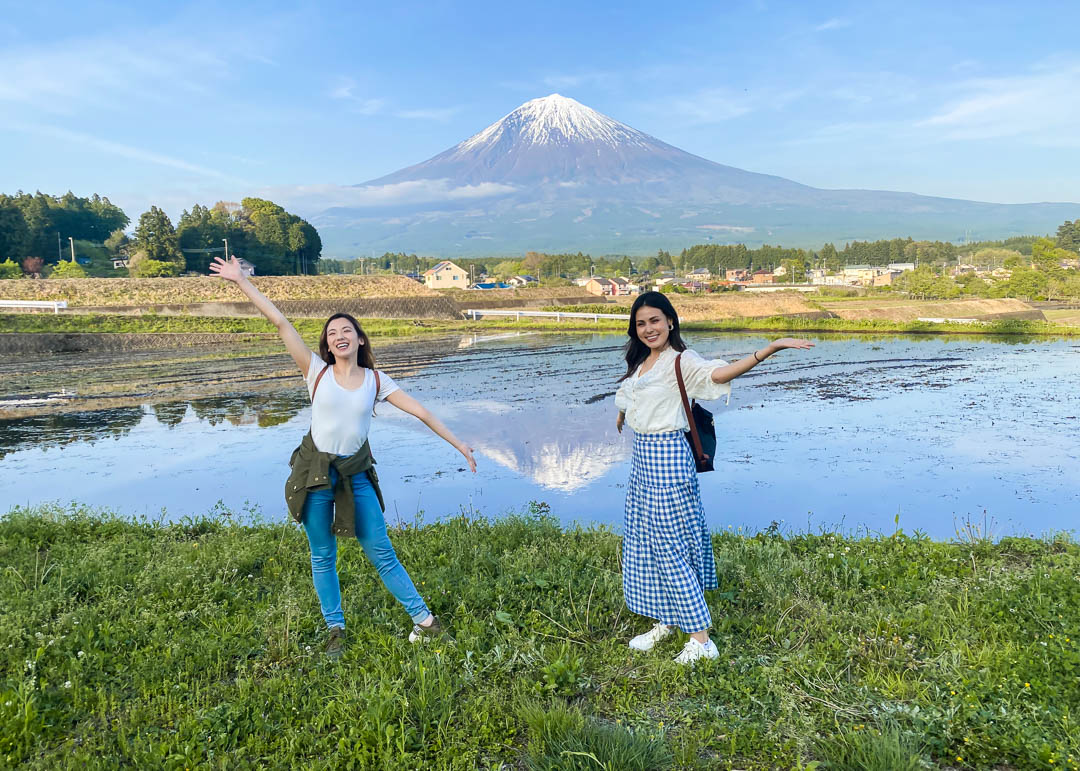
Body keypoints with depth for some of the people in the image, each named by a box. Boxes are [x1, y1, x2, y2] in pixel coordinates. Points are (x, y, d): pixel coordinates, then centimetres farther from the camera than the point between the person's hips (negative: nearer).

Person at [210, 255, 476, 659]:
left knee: (380, 551, 4)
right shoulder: (317, 371, -4)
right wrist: (241, 281, -6)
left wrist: (459, 444, 2)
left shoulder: (376, 381, 0)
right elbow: (280, 322, -7)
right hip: (315, 471, 0)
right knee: (323, 557, 10)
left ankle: (424, 619, 16)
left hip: (356, 473, 0)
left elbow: (421, 412, 2)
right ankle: (335, 630, 28)